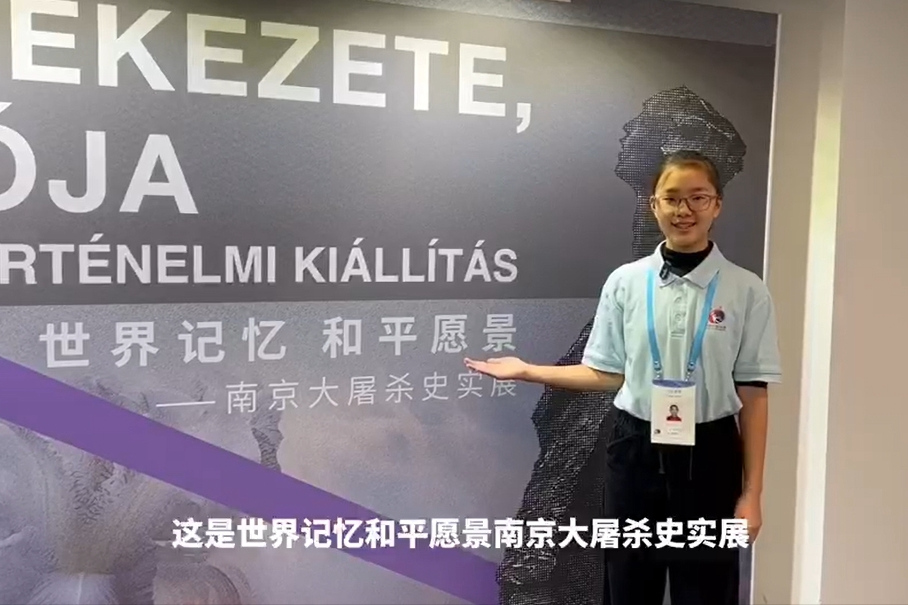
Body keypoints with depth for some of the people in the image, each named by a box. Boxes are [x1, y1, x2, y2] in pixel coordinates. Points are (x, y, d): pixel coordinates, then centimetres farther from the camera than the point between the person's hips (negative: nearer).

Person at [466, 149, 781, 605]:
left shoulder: (746, 291, -4)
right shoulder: (625, 282, -1)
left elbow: (753, 394, -3)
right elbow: (607, 375, 3)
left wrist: (751, 491, -2)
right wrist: (526, 371, -3)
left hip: (708, 456, -1)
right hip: (635, 451, 1)